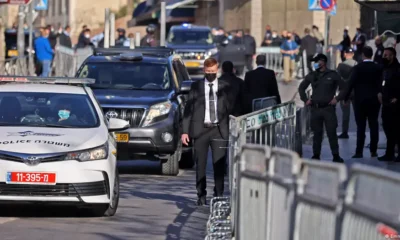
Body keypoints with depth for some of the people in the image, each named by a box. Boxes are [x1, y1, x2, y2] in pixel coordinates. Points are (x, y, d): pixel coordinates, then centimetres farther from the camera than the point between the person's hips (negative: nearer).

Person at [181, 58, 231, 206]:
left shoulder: (224, 87, 8)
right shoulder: (196, 87, 8)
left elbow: (230, 109, 8)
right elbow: (188, 109, 6)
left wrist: (231, 130, 1)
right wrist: (185, 131, -1)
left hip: (219, 130, 0)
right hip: (200, 129, 0)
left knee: (219, 164, -5)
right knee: (200, 165, 3)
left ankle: (218, 195, 1)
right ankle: (201, 196, 11)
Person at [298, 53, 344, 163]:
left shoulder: (332, 75, 0)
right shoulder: (311, 76, 10)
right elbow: (301, 88, 23)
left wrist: (337, 99, -4)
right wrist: (305, 99, 12)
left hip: (329, 108, -3)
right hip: (315, 108, 3)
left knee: (332, 133, -6)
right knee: (317, 133, 6)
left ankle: (336, 156, -2)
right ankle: (316, 155, 12)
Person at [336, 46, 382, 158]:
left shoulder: (357, 68, -8)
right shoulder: (378, 68, 0)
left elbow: (351, 84, -8)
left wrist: (345, 98, -1)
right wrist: (379, 96, 14)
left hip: (360, 100, -2)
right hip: (374, 100, 2)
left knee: (361, 126, -1)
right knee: (373, 125, 7)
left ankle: (359, 151, -5)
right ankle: (373, 151, 7)